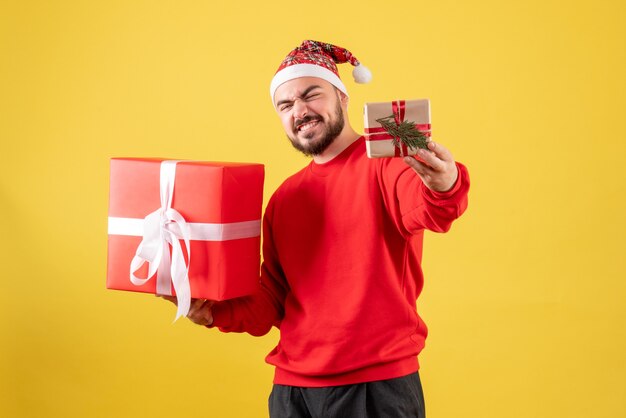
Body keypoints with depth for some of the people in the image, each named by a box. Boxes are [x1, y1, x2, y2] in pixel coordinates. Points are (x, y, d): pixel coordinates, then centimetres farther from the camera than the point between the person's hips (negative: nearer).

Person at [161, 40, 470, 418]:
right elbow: (272, 302, 15)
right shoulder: (284, 199, 12)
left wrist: (444, 187, -50)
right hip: (292, 386, 5)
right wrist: (217, 312, -3)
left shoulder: (385, 165, -6)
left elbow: (423, 209, -28)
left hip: (378, 384, -5)